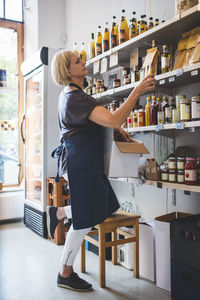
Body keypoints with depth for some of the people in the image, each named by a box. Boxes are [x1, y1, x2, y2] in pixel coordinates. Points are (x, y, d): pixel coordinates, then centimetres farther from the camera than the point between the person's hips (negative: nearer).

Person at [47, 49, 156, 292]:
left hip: (87, 160, 10)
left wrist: (116, 128, 11)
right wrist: (137, 91, -23)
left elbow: (93, 121, 27)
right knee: (85, 220, 1)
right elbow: (113, 119, -27)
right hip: (82, 160, -10)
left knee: (107, 208, 14)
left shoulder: (71, 94, 16)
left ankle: (58, 213, 26)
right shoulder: (75, 97, -17)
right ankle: (65, 275, 18)